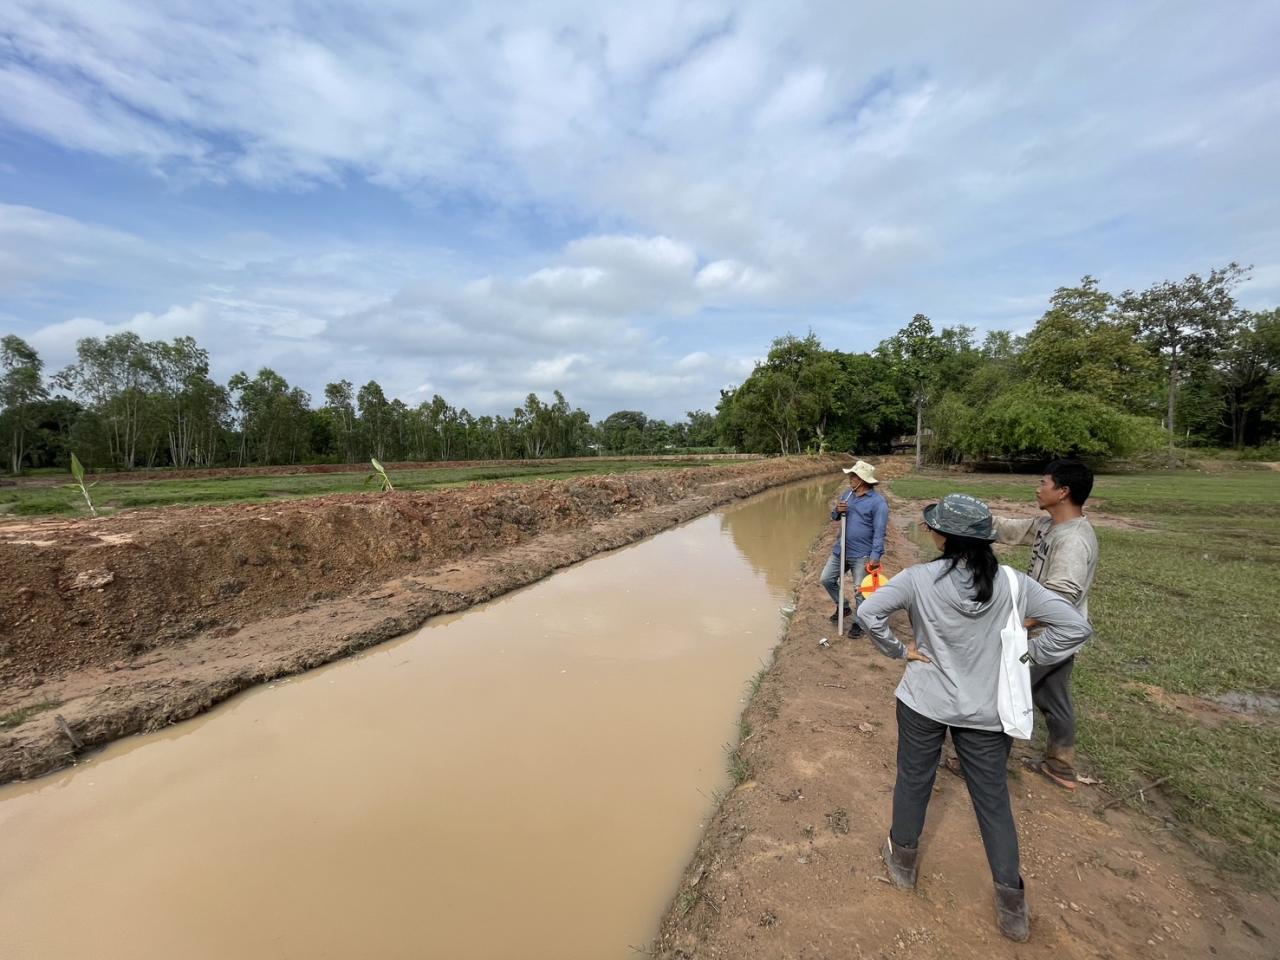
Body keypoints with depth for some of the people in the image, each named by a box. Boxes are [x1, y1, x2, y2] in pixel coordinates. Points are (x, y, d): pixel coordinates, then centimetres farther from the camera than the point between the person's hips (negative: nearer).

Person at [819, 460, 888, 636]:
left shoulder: (878, 501, -16)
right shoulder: (847, 494, 6)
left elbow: (879, 532, -19)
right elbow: (835, 517, 14)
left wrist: (875, 556, -26)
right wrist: (837, 511, -11)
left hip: (862, 555, -7)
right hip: (840, 550, 7)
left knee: (860, 591, 3)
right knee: (827, 579, 15)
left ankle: (859, 622, 23)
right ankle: (843, 607, 35)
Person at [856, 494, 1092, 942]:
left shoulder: (919, 578, -18)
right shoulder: (1013, 584, -12)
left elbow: (868, 612, -23)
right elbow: (1076, 627, -11)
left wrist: (899, 651, -8)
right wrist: (1022, 656, -2)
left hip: (923, 702, -1)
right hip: (985, 711, 1)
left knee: (913, 783, 20)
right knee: (993, 801, 18)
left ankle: (903, 862, 42)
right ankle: (1011, 904, 31)